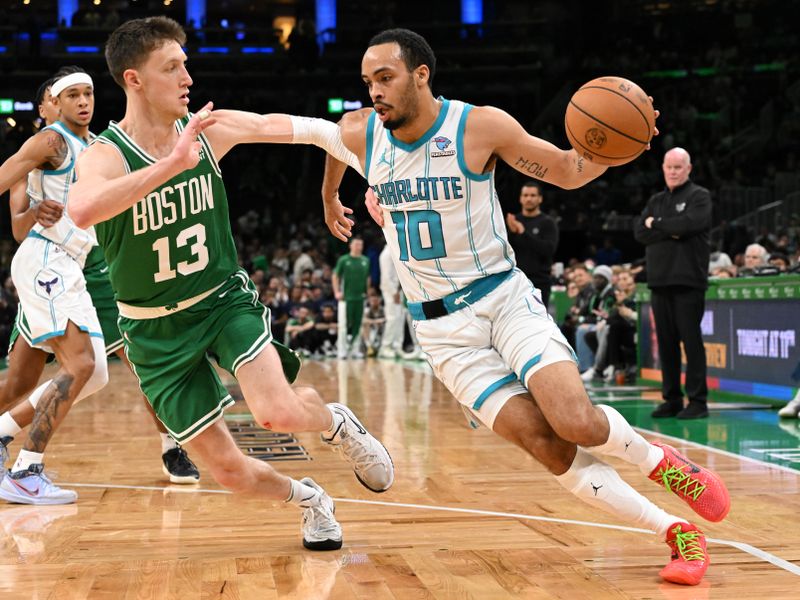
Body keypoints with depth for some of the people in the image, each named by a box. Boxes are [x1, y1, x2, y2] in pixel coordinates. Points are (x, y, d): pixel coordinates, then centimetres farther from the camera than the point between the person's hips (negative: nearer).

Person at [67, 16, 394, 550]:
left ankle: (337, 423, 10)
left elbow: (280, 126, 12)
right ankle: (308, 498, 31)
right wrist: (172, 163, -47)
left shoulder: (212, 129, -7)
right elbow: (82, 210, -42)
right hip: (158, 330, -1)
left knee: (278, 412, -26)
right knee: (228, 471, 0)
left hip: (225, 299, 1)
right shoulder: (104, 156, -19)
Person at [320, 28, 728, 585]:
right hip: (442, 327, 2)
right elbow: (330, 142, 23)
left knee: (576, 422, -22)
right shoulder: (359, 133, -3)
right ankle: (677, 532, -1)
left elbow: (567, 171, -2)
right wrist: (330, 197, 37)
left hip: (504, 296, -2)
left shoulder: (481, 125, -12)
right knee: (541, 441, -12)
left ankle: (659, 460, 12)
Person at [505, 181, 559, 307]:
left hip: (539, 283, -3)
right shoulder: (512, 221, 9)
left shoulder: (548, 223, -1)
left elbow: (549, 249, -15)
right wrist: (512, 233, -16)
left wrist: (524, 233, -21)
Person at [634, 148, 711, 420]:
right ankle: (671, 399, 13)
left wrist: (657, 223, -3)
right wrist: (670, 231, -9)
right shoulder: (656, 200, 19)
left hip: (688, 281, -5)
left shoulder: (699, 196, 2)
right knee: (666, 343, 6)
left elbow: (689, 223, -16)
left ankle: (698, 401, -1)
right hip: (659, 280, 5)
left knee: (691, 341, -5)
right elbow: (640, 232, 6)